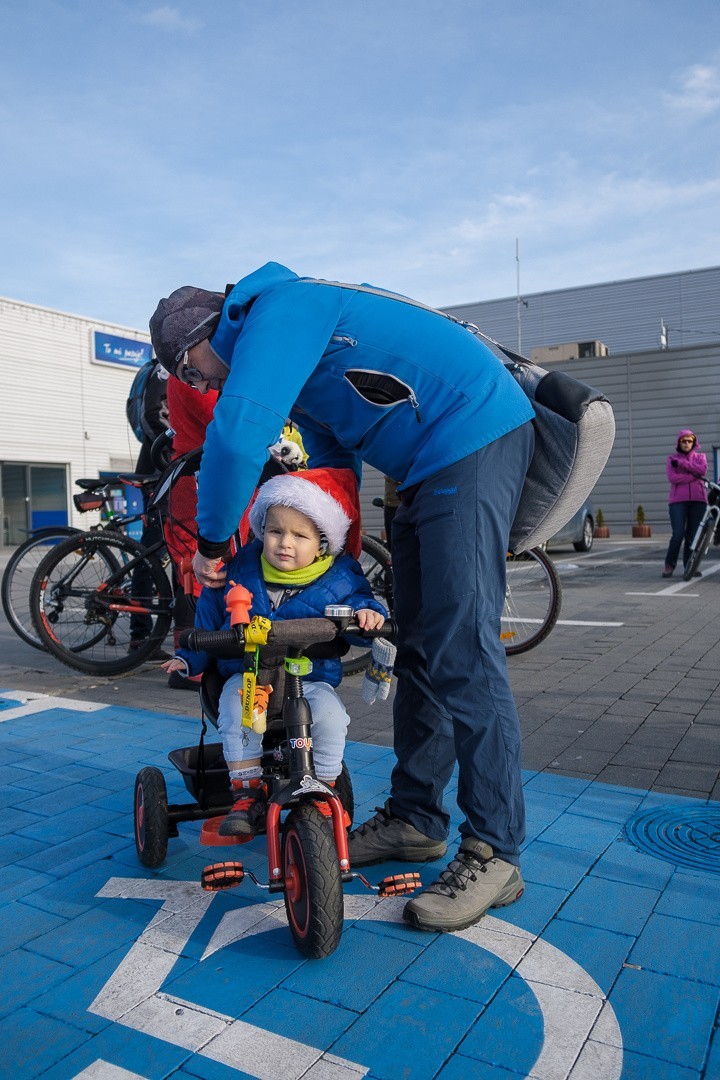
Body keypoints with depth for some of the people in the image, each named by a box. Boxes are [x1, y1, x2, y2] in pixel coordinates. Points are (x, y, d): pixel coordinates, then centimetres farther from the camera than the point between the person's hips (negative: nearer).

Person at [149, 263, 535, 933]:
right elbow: (332, 463, 23)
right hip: (431, 469, 10)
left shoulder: (279, 308, -10)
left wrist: (210, 539, -11)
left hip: (476, 439, -10)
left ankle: (493, 854, -5)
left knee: (462, 651, -14)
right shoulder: (290, 349, 20)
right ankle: (415, 817, 20)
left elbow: (240, 427, -24)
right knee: (417, 647, 10)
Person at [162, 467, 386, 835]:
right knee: (236, 710, -30)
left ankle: (322, 799, -5)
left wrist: (367, 612, -24)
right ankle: (247, 796, -13)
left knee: (329, 715, -28)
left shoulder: (339, 577, -3)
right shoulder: (240, 570, 2)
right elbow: (209, 618, 14)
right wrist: (190, 658, 13)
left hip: (311, 678, -1)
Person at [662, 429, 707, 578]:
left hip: (698, 500, 2)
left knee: (693, 535, 2)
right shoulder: (672, 458, 10)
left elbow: (703, 470, -7)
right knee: (678, 534, -12)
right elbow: (672, 477, -6)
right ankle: (669, 565, 2)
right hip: (678, 500, -2)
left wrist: (681, 463, -8)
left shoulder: (700, 457, 16)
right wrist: (695, 476, -9)